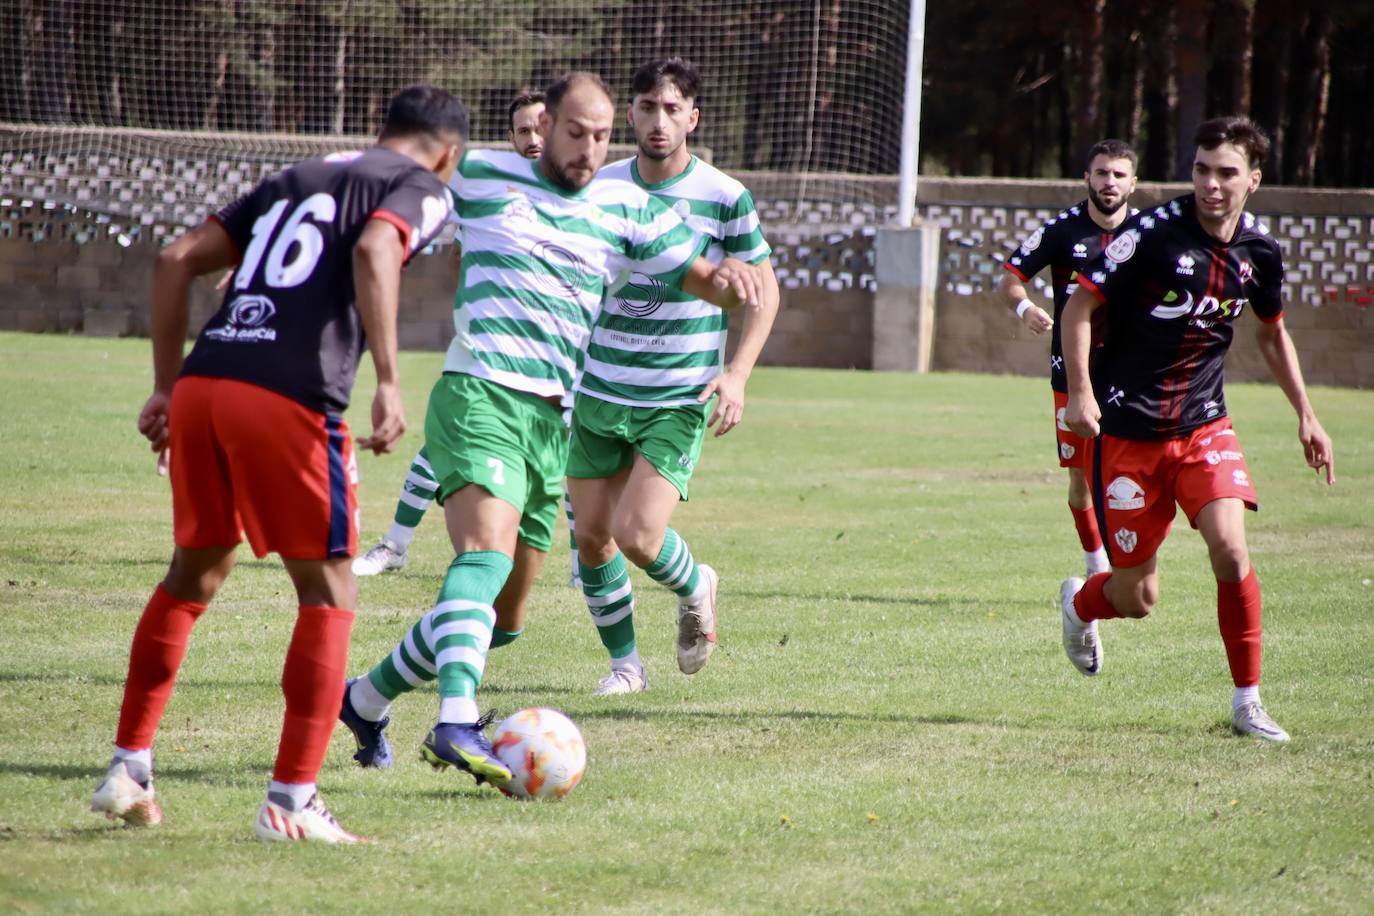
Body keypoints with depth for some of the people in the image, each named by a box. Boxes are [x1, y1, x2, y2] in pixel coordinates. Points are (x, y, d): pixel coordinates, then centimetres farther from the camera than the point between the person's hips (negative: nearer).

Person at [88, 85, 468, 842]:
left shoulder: (297, 178, 28)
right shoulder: (423, 187, 9)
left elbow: (177, 259, 23)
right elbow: (375, 252, -14)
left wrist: (167, 387, 25)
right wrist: (388, 383, -18)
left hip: (201, 383, 6)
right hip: (290, 398, -6)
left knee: (193, 574, 23)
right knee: (328, 594, 6)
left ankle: (128, 769, 24)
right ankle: (290, 802, 1)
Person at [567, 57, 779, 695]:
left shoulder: (725, 198, -8)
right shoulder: (599, 187, 0)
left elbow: (763, 288, 3)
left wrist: (736, 374, -8)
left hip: (680, 400, -4)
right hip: (600, 394, 4)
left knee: (637, 534, -16)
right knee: (591, 536, 4)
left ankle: (695, 589, 18)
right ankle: (624, 662, 23)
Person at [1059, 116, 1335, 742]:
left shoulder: (1259, 252, 1)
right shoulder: (1153, 233, -14)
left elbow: (1272, 332, 21)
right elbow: (1079, 306, -8)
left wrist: (1305, 414, 18)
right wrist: (1081, 391, -20)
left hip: (1204, 426, 3)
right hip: (1127, 430, -3)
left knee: (1230, 548, -20)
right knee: (1137, 598, 2)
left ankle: (1247, 701, -5)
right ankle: (1080, 603, 40)